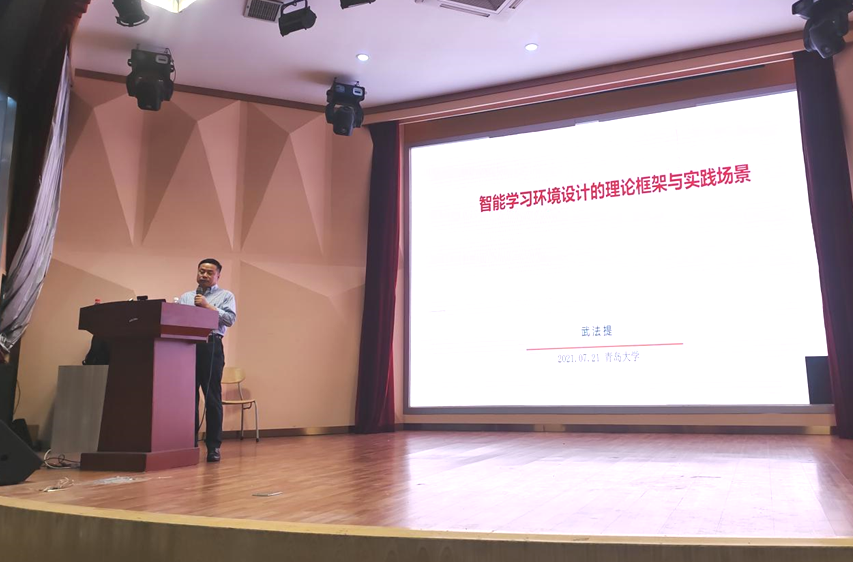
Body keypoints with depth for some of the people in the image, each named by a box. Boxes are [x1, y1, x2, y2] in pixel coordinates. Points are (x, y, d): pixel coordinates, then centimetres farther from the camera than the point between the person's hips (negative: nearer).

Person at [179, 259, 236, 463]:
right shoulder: (185, 297, 21)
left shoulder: (225, 296, 10)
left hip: (211, 347, -3)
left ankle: (213, 447, 3)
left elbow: (230, 319, -5)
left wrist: (207, 306, -8)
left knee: (212, 398, -3)